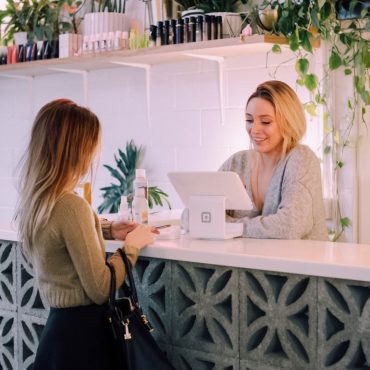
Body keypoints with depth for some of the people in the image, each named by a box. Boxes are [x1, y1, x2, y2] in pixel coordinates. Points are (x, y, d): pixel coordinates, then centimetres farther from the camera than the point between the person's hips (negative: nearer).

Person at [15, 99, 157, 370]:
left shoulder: (35, 199, 2)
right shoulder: (71, 206, -24)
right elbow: (100, 290, -20)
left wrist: (108, 230, 15)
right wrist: (132, 245, -7)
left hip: (59, 322, 8)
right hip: (82, 329, -8)